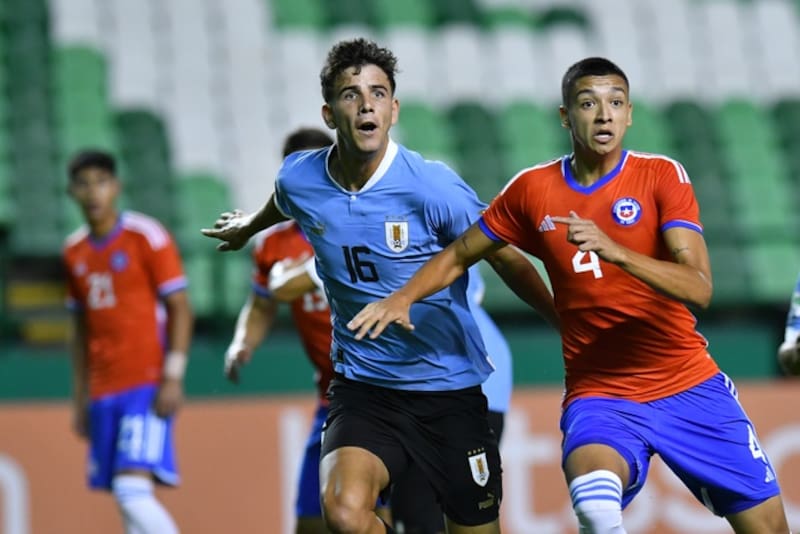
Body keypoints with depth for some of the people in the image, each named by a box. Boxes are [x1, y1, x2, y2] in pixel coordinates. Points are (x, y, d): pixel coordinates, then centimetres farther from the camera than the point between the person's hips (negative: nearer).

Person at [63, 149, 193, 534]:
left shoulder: (147, 236, -5)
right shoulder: (74, 251, 13)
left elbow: (180, 309, -6)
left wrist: (173, 376, -14)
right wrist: (80, 397, 17)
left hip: (147, 385, -6)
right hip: (103, 392, 6)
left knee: (133, 489, -19)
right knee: (126, 501, 2)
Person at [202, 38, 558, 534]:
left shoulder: (432, 186, -15)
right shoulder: (299, 180, -5)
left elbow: (509, 263, -3)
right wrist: (247, 228, 42)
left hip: (449, 387, -1)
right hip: (363, 385, 1)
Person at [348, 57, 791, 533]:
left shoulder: (662, 176, -6)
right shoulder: (532, 189, 0)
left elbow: (699, 289, -18)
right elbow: (459, 256, 14)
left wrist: (613, 251, -32)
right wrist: (402, 298, -5)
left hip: (691, 387, 1)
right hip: (599, 393, -1)